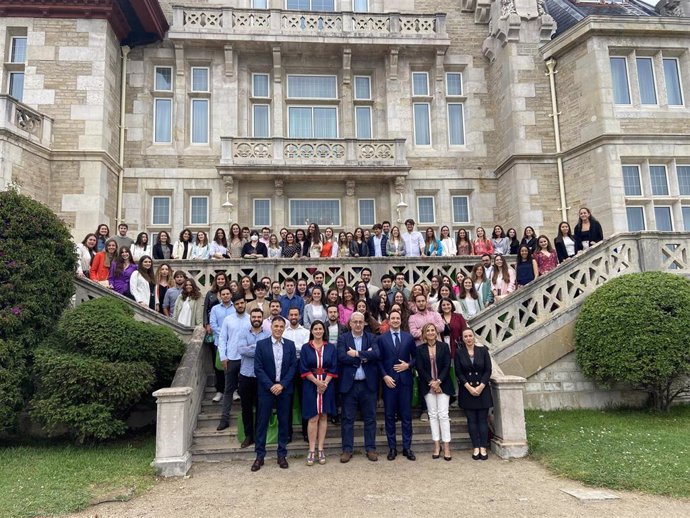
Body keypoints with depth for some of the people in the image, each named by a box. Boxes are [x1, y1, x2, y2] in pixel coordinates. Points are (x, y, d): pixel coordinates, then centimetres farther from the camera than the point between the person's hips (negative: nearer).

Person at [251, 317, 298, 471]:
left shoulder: (290, 345, 4)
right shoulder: (261, 344, -2)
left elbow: (293, 367, 0)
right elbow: (258, 368, -6)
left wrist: (282, 385, -11)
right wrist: (271, 386, -13)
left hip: (284, 389, 2)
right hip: (266, 389, -2)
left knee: (283, 422, 8)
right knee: (262, 422, 3)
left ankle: (282, 455, 19)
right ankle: (260, 455, 15)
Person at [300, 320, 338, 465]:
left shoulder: (331, 348, 5)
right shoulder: (306, 348, 2)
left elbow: (333, 368, 1)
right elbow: (304, 369, -3)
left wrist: (325, 383, -12)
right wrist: (317, 382, -13)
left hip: (327, 385, 1)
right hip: (311, 385, -1)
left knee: (323, 417, 5)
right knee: (313, 418, -2)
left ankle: (320, 450, 11)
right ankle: (312, 451, 4)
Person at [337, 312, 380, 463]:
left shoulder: (371, 338, 5)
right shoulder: (343, 339, 2)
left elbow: (375, 354, -12)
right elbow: (341, 357, -13)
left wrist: (357, 354, -15)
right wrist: (364, 356, -12)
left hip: (368, 384, 1)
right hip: (349, 384, -1)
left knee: (370, 417, 8)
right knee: (348, 418, 6)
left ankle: (370, 448, 19)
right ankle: (347, 449, 15)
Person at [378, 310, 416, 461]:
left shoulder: (409, 337, 6)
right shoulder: (382, 338, 2)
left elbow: (415, 357, 10)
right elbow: (379, 360, 1)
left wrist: (408, 365, -8)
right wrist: (385, 376, -10)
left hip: (405, 380, 1)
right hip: (389, 380, -1)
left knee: (406, 415, 5)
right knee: (389, 415, 5)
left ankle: (407, 447, 15)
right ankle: (392, 448, 15)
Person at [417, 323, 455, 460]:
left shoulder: (444, 346, 3)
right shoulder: (420, 349, 4)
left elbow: (447, 366, -2)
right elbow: (420, 368, -1)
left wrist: (438, 381, -11)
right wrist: (431, 382, -10)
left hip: (443, 385, -1)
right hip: (428, 386, 1)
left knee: (443, 414, -4)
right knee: (433, 415, 5)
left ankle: (446, 447, 1)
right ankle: (437, 446, 11)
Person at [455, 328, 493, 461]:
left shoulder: (483, 350, 0)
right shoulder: (459, 353, 0)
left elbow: (488, 370, -1)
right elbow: (458, 372, -2)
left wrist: (481, 386, -11)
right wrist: (469, 387, -11)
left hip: (482, 389, 0)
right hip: (467, 391, 0)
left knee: (483, 419, 1)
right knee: (472, 420, 3)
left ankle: (483, 448, 6)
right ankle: (476, 448, 9)